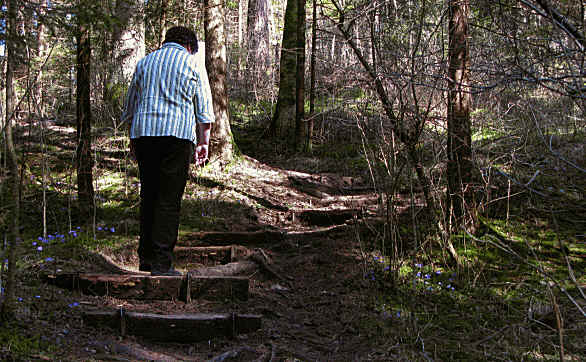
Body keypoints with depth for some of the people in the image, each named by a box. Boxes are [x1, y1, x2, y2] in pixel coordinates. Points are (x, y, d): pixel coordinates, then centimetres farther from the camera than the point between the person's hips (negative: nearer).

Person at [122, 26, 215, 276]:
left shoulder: (144, 62, 20)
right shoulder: (192, 63, 9)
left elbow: (130, 107, 21)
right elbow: (204, 110, 6)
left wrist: (133, 140, 26)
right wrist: (203, 143, 10)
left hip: (143, 133, 4)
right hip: (177, 133, -4)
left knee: (148, 196, 11)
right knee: (169, 199, -4)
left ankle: (146, 258, 14)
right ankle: (162, 262, -7)